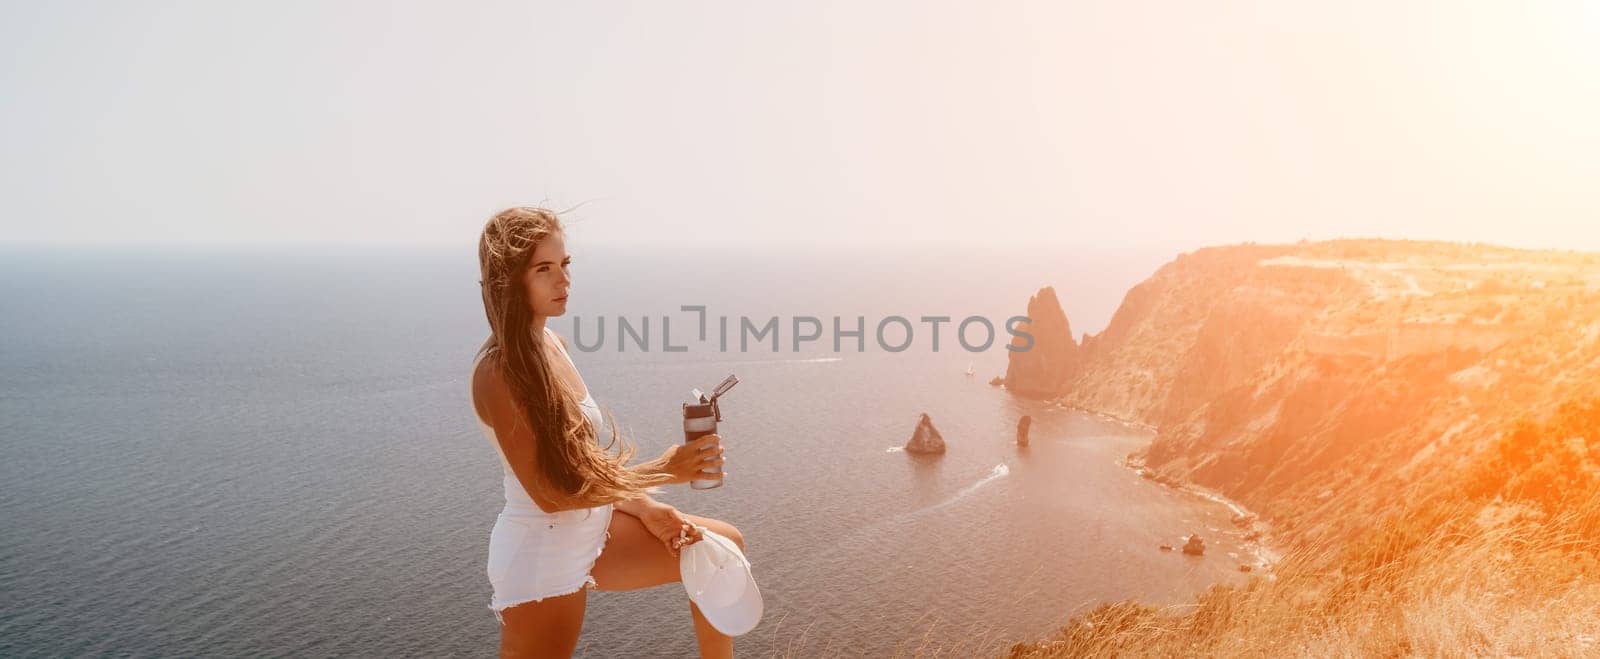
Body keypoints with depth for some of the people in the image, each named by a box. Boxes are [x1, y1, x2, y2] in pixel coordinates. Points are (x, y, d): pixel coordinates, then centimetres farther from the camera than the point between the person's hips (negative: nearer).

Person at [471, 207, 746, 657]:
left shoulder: (552, 344, 1)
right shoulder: (498, 372, -24)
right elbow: (549, 493, -25)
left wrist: (644, 509, -3)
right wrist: (661, 472, -26)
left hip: (592, 528, 8)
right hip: (541, 556, -8)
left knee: (722, 546, 11)